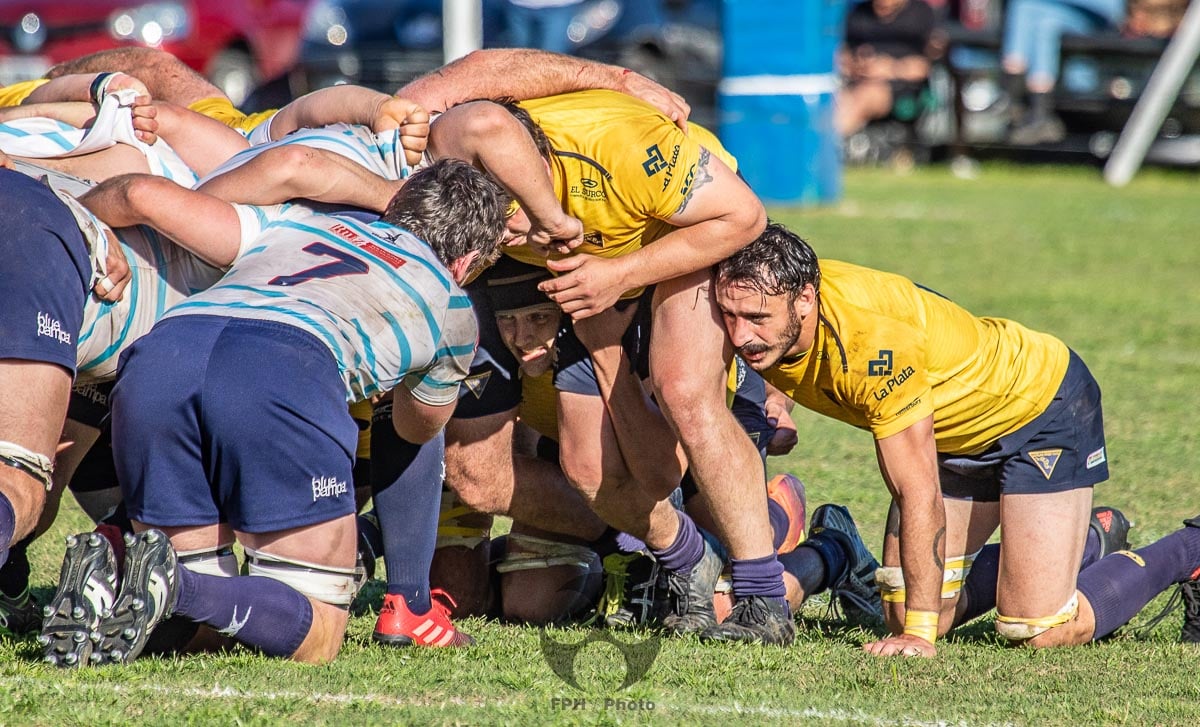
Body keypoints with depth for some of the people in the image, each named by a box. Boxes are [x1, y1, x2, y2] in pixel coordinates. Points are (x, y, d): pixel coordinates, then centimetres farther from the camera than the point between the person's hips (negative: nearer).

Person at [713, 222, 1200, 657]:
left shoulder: (869, 338, -39)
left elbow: (920, 493, -34)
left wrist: (919, 633, -33)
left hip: (1041, 401, -8)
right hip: (958, 436, 8)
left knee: (1039, 630, -14)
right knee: (904, 614, 5)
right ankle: (1096, 541, 27)